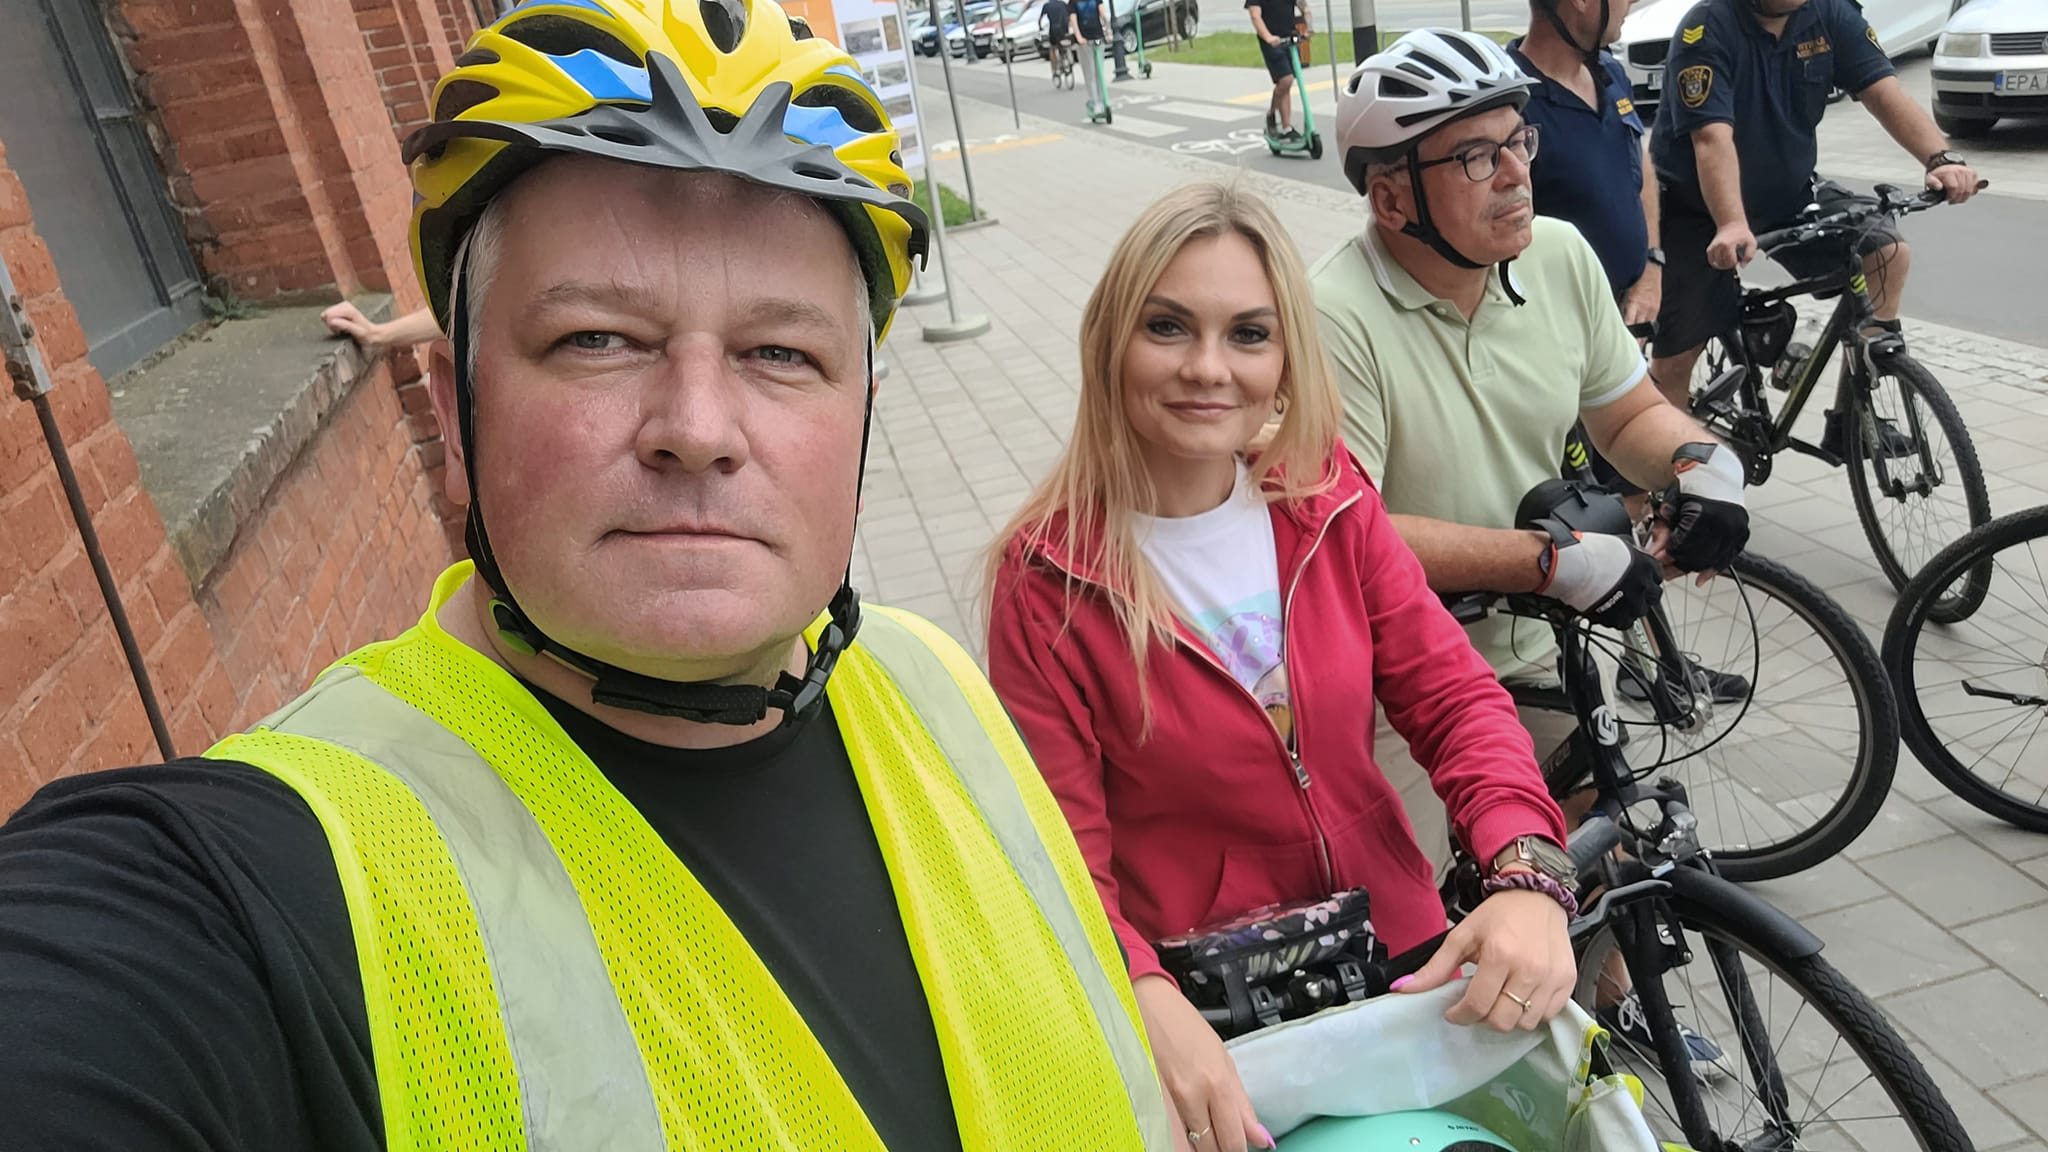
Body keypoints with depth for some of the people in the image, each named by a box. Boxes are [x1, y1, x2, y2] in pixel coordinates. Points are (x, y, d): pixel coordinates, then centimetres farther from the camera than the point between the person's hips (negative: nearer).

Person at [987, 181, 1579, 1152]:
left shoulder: (1327, 498, -6)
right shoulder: (1048, 577, -19)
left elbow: (1454, 696, -8)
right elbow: (1060, 849, -18)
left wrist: (1526, 876, -25)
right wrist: (1146, 1002, -35)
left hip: (1401, 952, 5)